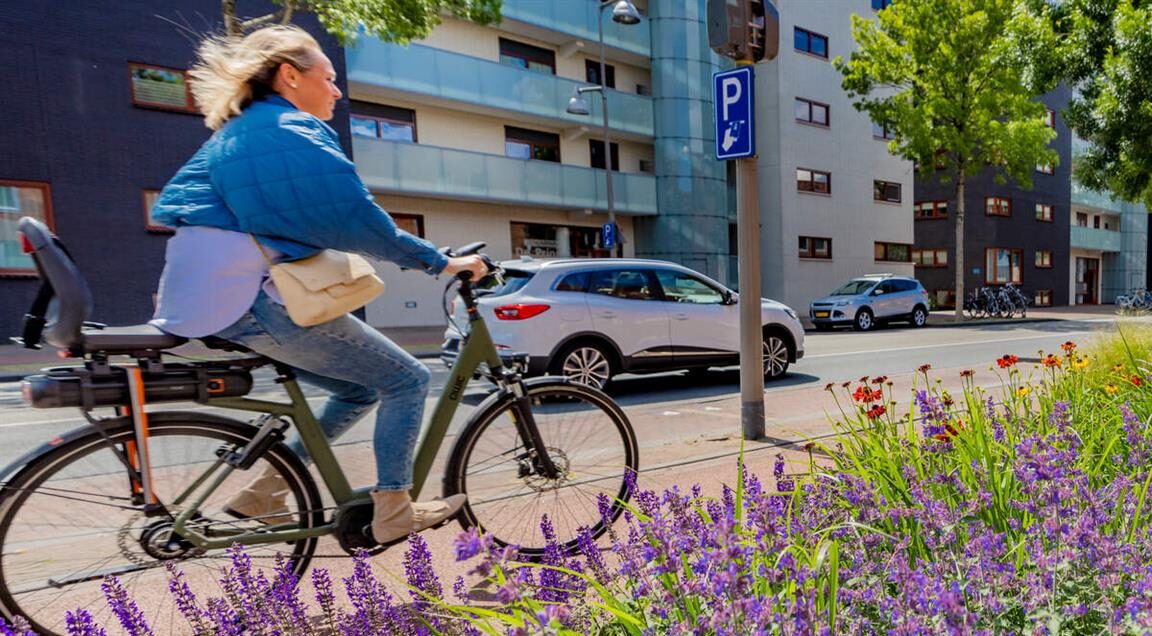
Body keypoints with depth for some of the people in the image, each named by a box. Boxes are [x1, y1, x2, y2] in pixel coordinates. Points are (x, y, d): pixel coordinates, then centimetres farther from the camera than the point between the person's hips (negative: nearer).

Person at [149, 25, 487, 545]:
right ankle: (392, 513, 5)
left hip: (213, 301, 10)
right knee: (407, 380, -3)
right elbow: (357, 221, -18)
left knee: (361, 388, 16)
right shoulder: (295, 131, -10)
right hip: (252, 303, -10)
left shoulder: (235, 134, 22)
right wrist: (442, 263, -12)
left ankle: (264, 491, 18)